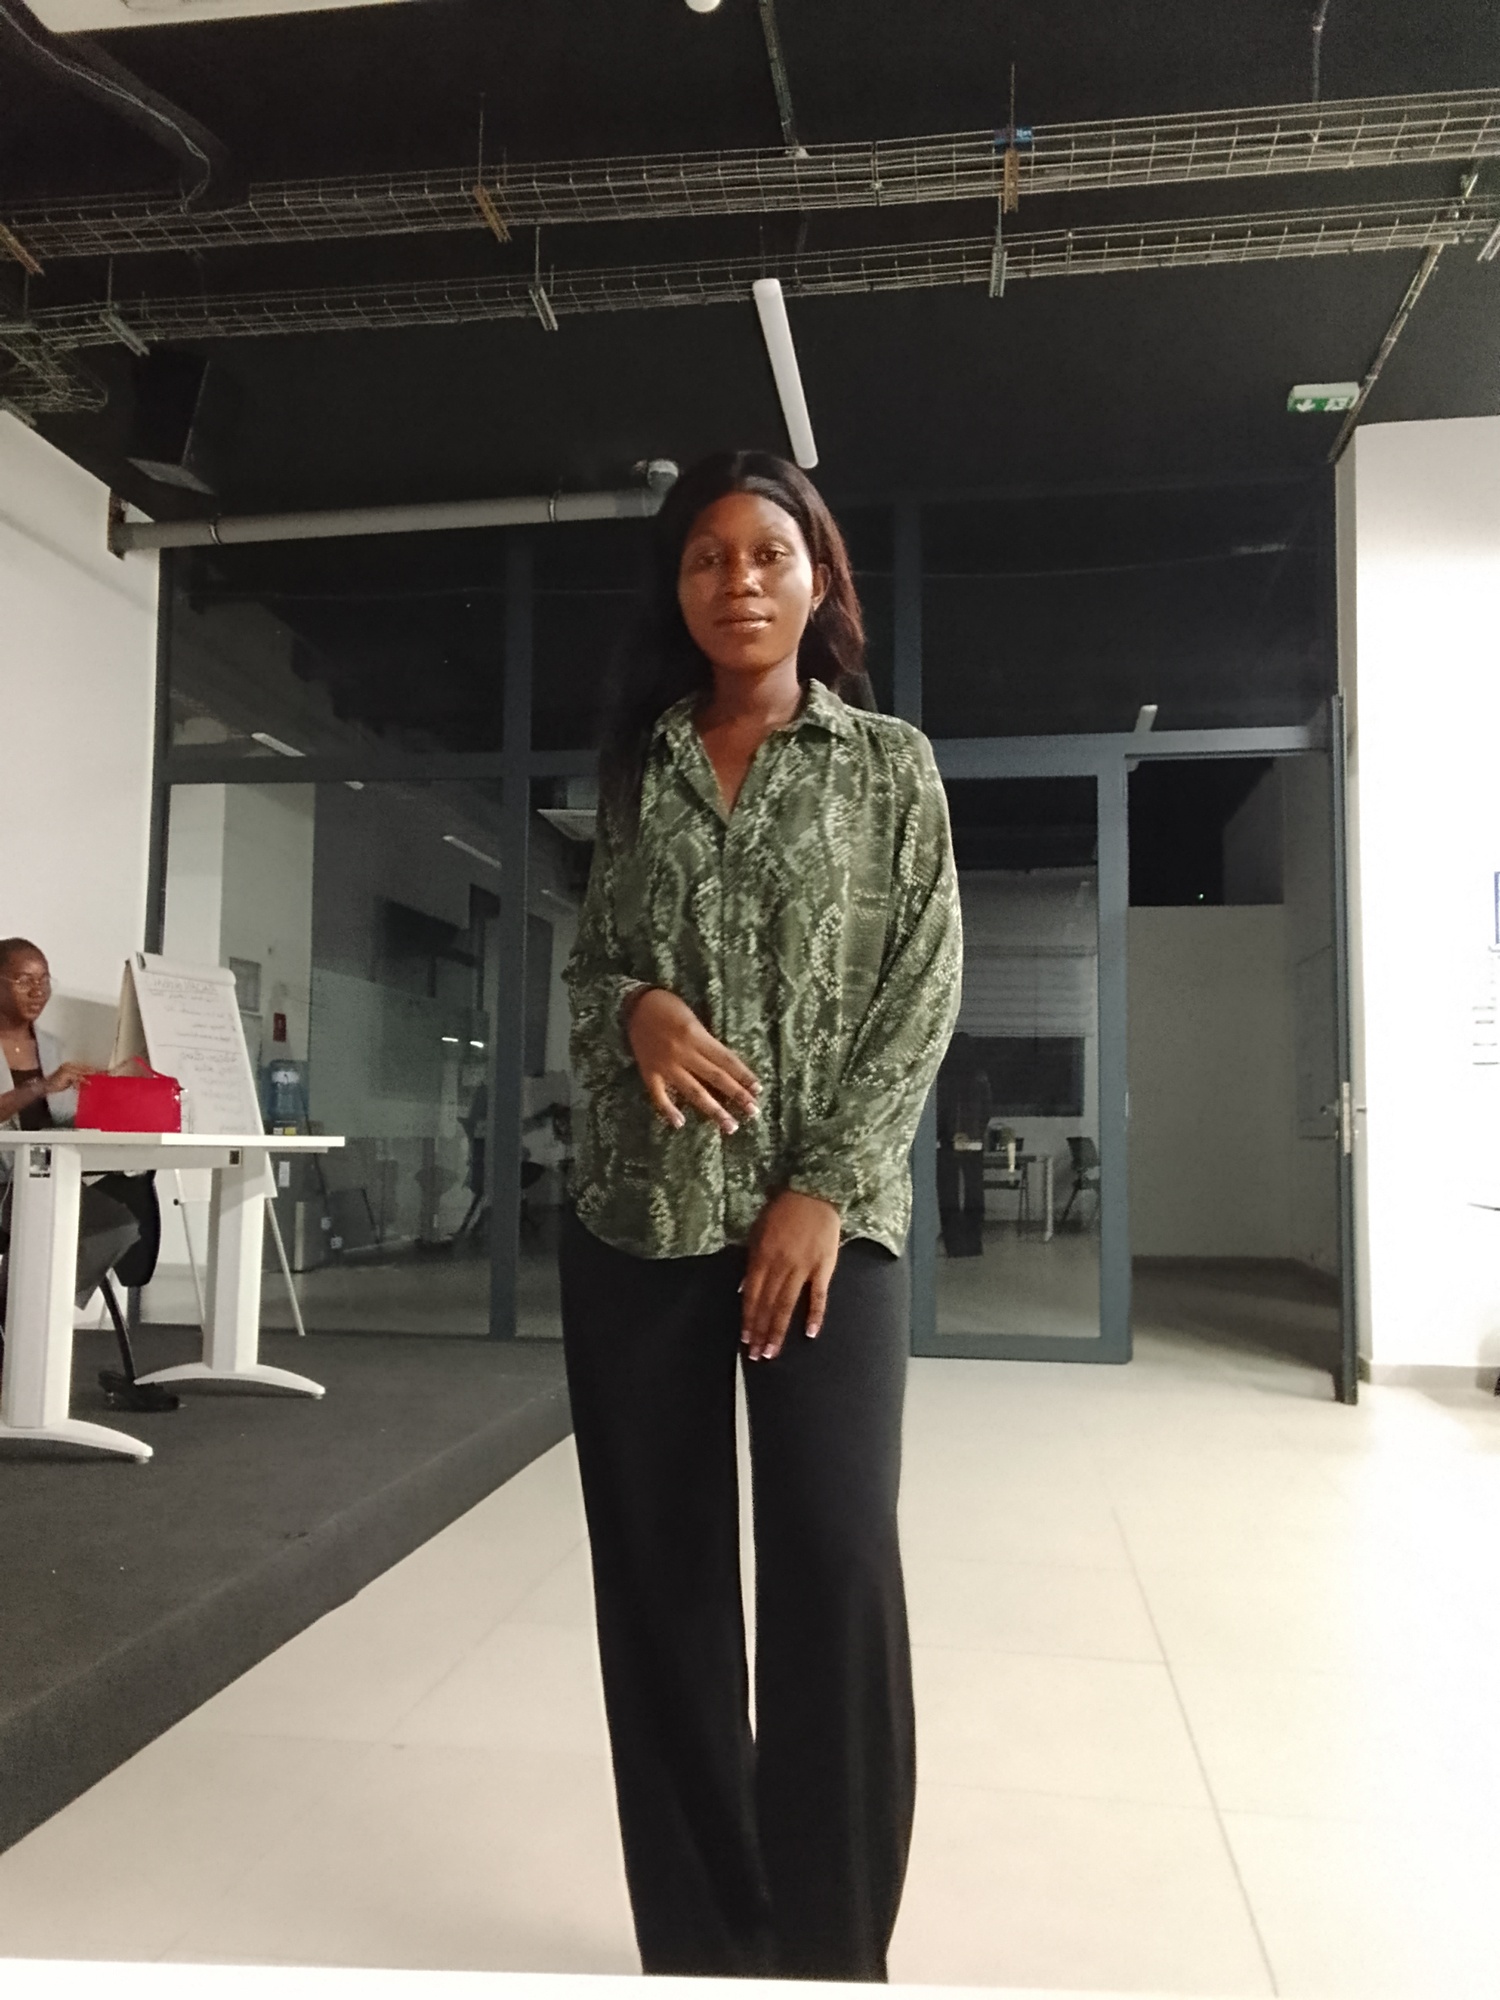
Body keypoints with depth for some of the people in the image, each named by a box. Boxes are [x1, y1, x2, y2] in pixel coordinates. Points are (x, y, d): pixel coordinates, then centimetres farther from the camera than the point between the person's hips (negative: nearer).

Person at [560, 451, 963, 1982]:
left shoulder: (890, 765, 5)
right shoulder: (636, 767, 12)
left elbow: (922, 994, -1)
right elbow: (586, 960, 14)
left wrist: (825, 1189, -11)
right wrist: (636, 1006, -11)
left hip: (826, 1216, -2)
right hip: (636, 1219, 3)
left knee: (836, 1563, -8)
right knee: (658, 1568, 6)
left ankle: (831, 1949, 13)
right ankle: (700, 1942, 22)